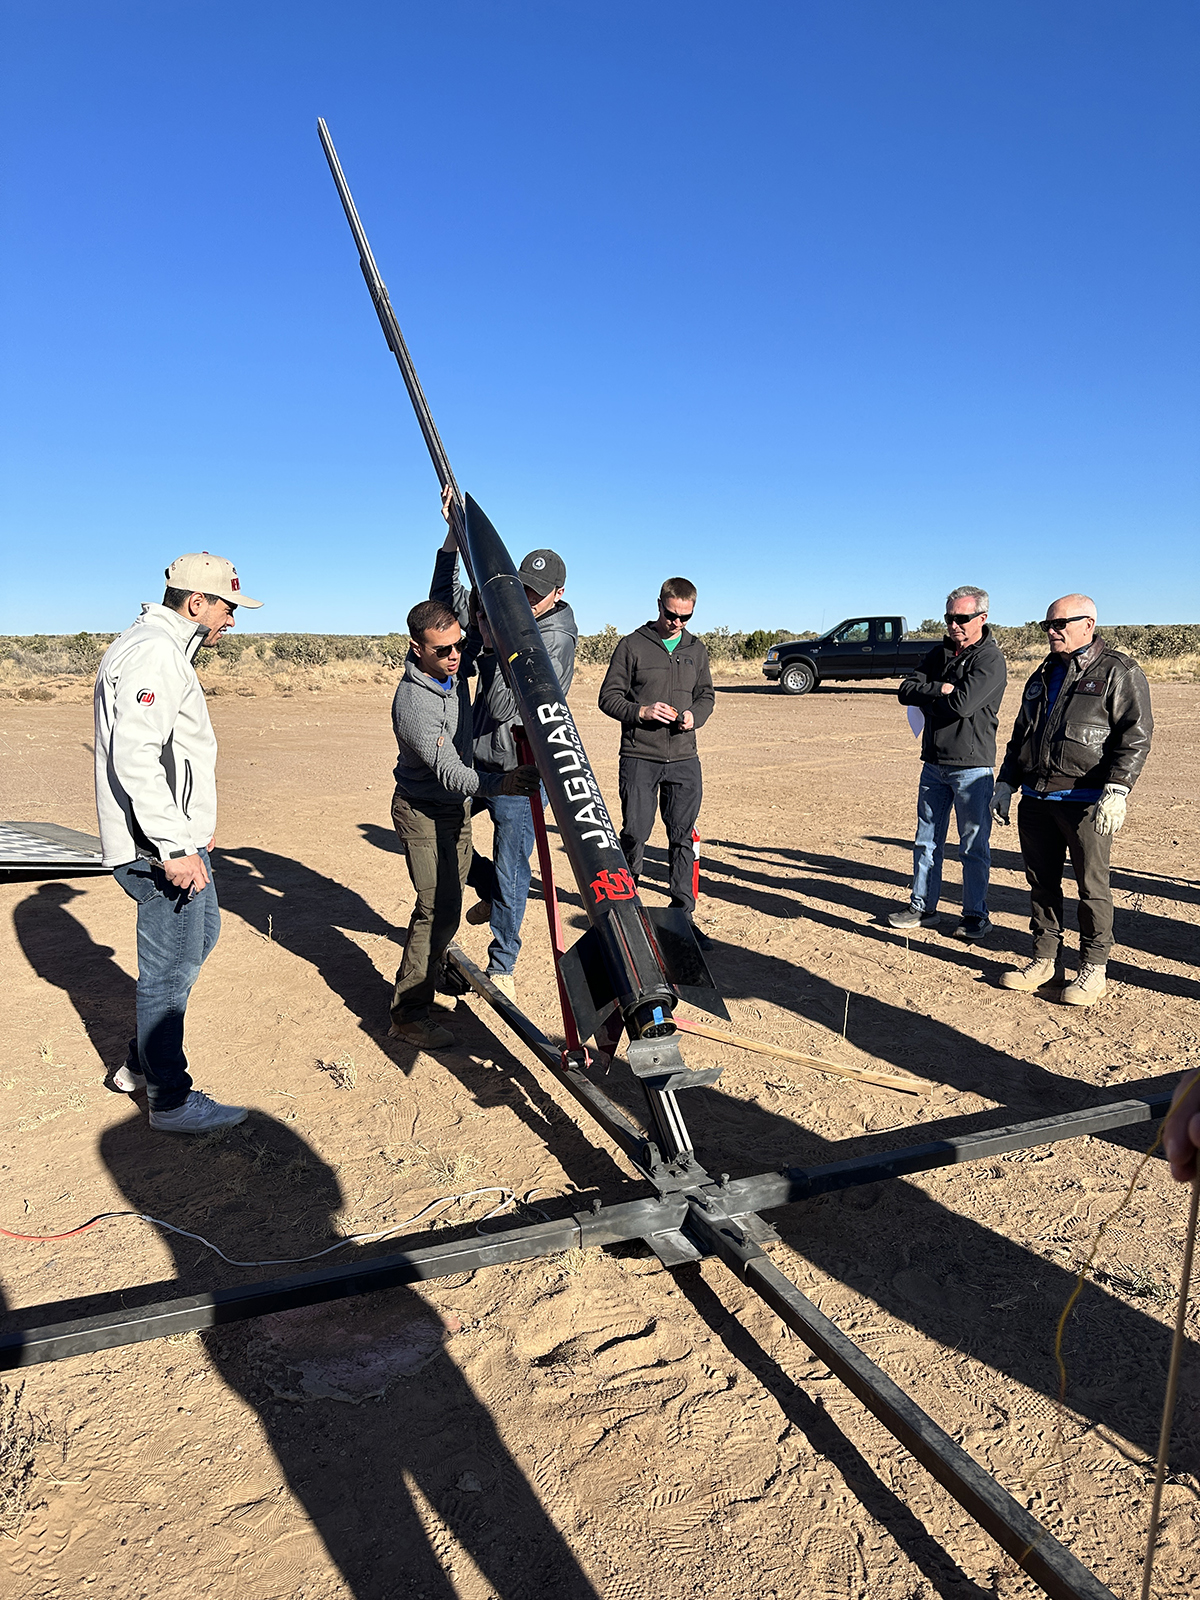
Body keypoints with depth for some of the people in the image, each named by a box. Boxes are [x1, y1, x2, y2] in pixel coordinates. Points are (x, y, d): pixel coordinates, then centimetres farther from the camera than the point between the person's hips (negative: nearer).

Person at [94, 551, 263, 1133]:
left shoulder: (164, 648, 17)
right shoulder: (154, 652, -18)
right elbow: (134, 757, -27)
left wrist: (194, 824, 27)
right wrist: (174, 846, -27)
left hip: (176, 835, 11)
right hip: (159, 847, -11)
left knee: (202, 933, 22)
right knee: (170, 968, -2)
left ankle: (140, 1062, 32)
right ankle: (171, 1102, 12)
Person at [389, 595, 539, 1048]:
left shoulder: (450, 667, -4)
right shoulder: (412, 703, -30)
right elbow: (449, 773, -37)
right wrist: (500, 783, -52)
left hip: (457, 807, 9)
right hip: (424, 812, -9)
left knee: (448, 904, 20)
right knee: (438, 909, -12)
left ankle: (435, 968, 41)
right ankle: (407, 1013, -3)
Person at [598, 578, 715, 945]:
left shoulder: (696, 649, 13)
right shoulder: (633, 645, 0)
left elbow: (706, 695, 19)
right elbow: (609, 697, 0)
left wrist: (695, 716, -3)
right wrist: (641, 711, -17)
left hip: (684, 760, 3)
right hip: (639, 759, -3)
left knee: (682, 837, 5)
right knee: (634, 834, 0)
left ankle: (683, 915, 15)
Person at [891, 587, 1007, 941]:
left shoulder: (991, 660, -10)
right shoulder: (941, 653, 11)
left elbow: (962, 703, -24)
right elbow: (906, 691, 1)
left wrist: (927, 699, -6)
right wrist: (940, 689, -15)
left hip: (971, 767, -6)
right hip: (934, 763, 7)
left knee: (974, 846, 2)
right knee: (927, 840, 13)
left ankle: (976, 916, 13)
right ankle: (923, 907, 24)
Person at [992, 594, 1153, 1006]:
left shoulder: (1118, 672, -2)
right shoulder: (1044, 675, 19)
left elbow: (1135, 735, -9)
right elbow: (1020, 734, 25)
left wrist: (1117, 789, -20)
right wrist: (1006, 782, 19)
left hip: (1087, 800, -6)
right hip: (1036, 798, 7)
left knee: (1091, 886, 0)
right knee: (1042, 882, 10)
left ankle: (1093, 969, 12)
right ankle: (1046, 960, 21)